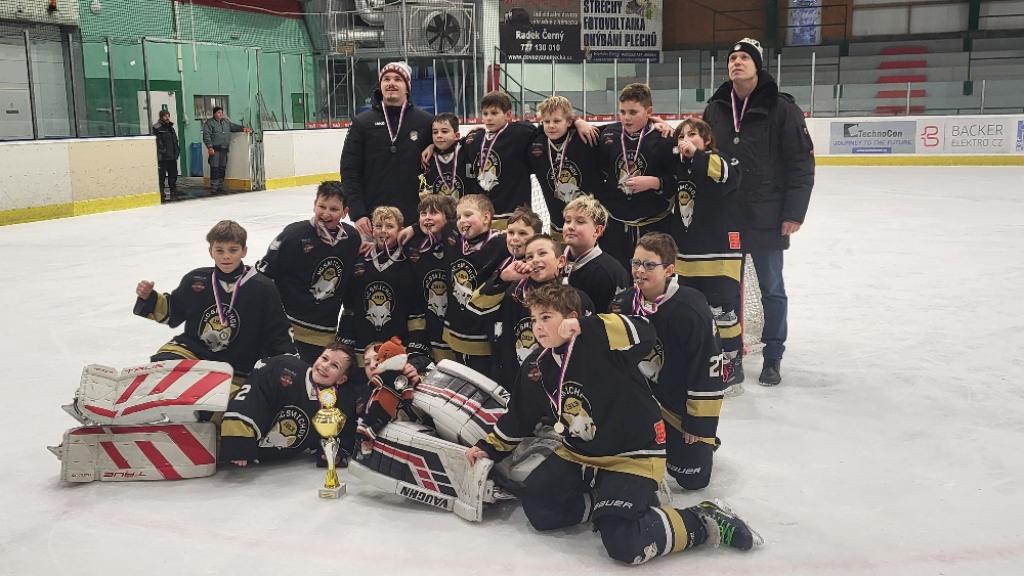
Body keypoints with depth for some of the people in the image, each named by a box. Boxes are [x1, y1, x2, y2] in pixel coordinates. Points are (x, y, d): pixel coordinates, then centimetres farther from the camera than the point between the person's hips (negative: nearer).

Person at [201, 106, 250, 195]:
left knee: (222, 169, 10)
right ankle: (214, 188, -6)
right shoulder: (209, 123, -1)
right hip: (215, 150, -7)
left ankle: (220, 187, 17)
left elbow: (233, 126, 16)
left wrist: (243, 128, -3)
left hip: (224, 149, 7)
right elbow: (206, 136, -7)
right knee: (215, 169, -9)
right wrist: (210, 147, -17)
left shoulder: (226, 122, 19)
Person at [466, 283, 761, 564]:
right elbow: (519, 418, 15)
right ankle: (607, 499, 12)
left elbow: (643, 335, -39)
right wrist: (489, 448, 14)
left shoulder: (598, 344, -20)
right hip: (578, 453, 8)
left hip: (633, 454, -7)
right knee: (538, 508, -4)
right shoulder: (536, 368, 1)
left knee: (623, 543, -22)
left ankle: (707, 521, -2)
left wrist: (584, 327, -44)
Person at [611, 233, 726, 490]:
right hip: (642, 398, 4)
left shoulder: (691, 309, -25)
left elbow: (709, 372, -21)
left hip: (681, 403, -4)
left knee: (691, 477, 0)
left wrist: (700, 425, -17)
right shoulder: (624, 303, -7)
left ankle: (705, 442, 31)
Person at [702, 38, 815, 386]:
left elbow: (802, 162, -7)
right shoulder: (715, 109, 6)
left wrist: (794, 212, -12)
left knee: (771, 288, 7)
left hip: (766, 218, -4)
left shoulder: (781, 108, -7)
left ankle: (773, 357, 20)